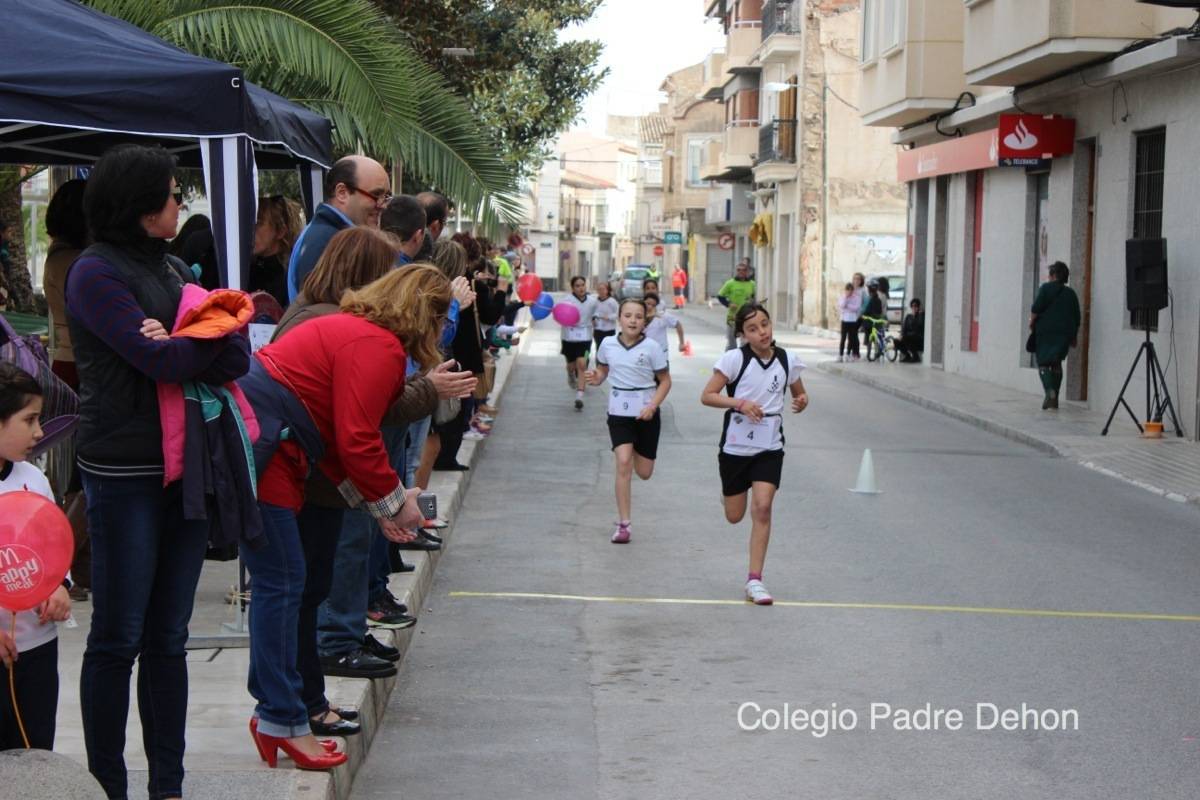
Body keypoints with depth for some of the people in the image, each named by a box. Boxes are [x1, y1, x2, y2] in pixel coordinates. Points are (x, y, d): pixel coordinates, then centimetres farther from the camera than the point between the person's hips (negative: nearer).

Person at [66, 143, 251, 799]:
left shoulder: (173, 269, 14)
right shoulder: (96, 272, -8)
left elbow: (237, 358, 3)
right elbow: (161, 361, -19)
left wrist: (182, 344, -15)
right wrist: (214, 334, -2)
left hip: (186, 467, 7)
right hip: (124, 474, -7)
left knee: (169, 638, 11)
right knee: (118, 639, 1)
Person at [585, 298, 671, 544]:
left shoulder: (651, 347, -9)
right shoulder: (608, 344, -3)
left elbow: (665, 381, -2)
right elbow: (602, 368, 15)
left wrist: (652, 406, -16)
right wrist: (596, 378, -9)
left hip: (646, 412, 0)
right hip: (619, 411, 0)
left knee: (644, 473, 7)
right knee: (623, 463, -16)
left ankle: (638, 450, 47)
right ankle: (623, 525, -10)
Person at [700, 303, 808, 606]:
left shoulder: (788, 360, -2)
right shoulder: (734, 359, -11)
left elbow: (799, 393, 15)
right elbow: (707, 395, -9)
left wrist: (801, 402, -9)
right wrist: (739, 402, -24)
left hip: (769, 447, 1)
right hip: (735, 445, -1)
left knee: (762, 507, -14)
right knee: (734, 516, 10)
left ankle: (754, 580, -7)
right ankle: (727, 490, 50)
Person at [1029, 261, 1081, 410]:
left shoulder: (1046, 288, -3)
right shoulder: (1071, 293, 13)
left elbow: (1036, 308, -12)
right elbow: (1077, 318, 13)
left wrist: (1032, 322, 4)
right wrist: (1073, 337, 20)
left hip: (1046, 331, -5)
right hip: (1065, 332, 5)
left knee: (1043, 362, -2)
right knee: (1057, 364, 13)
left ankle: (1049, 391, -27)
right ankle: (1054, 400, 12)